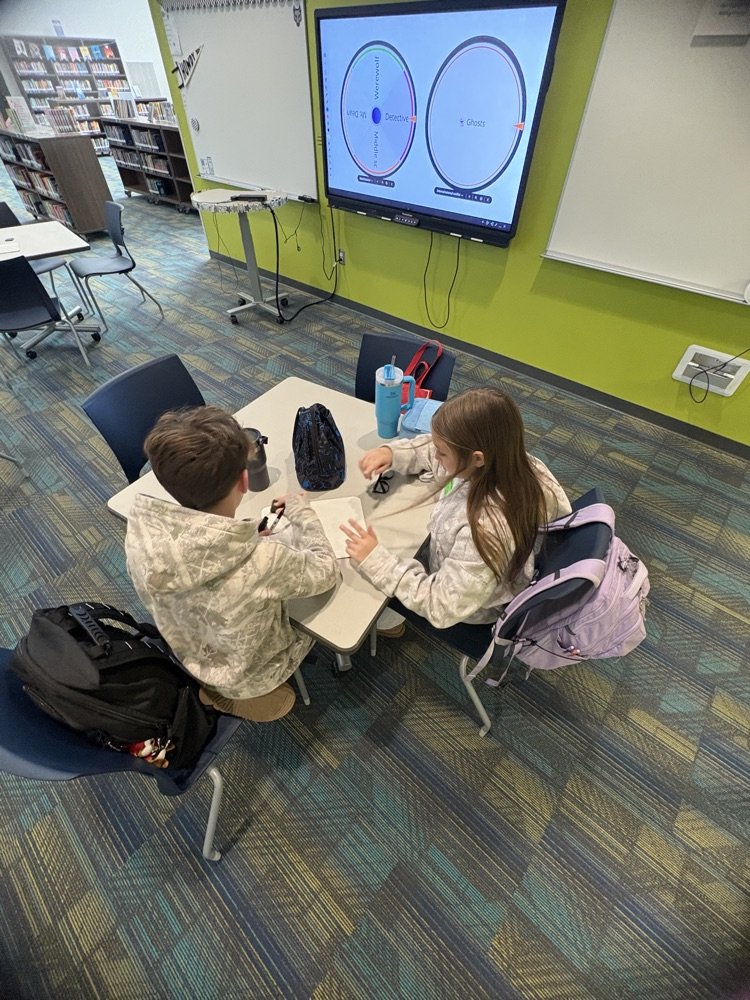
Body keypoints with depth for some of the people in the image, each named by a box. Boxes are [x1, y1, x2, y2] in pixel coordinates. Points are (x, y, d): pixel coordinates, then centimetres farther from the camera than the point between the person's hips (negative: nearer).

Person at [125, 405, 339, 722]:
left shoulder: (140, 532, -27)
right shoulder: (262, 562, -43)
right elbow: (325, 571, -22)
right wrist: (299, 509, -10)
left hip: (188, 659, 4)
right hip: (250, 677, -4)